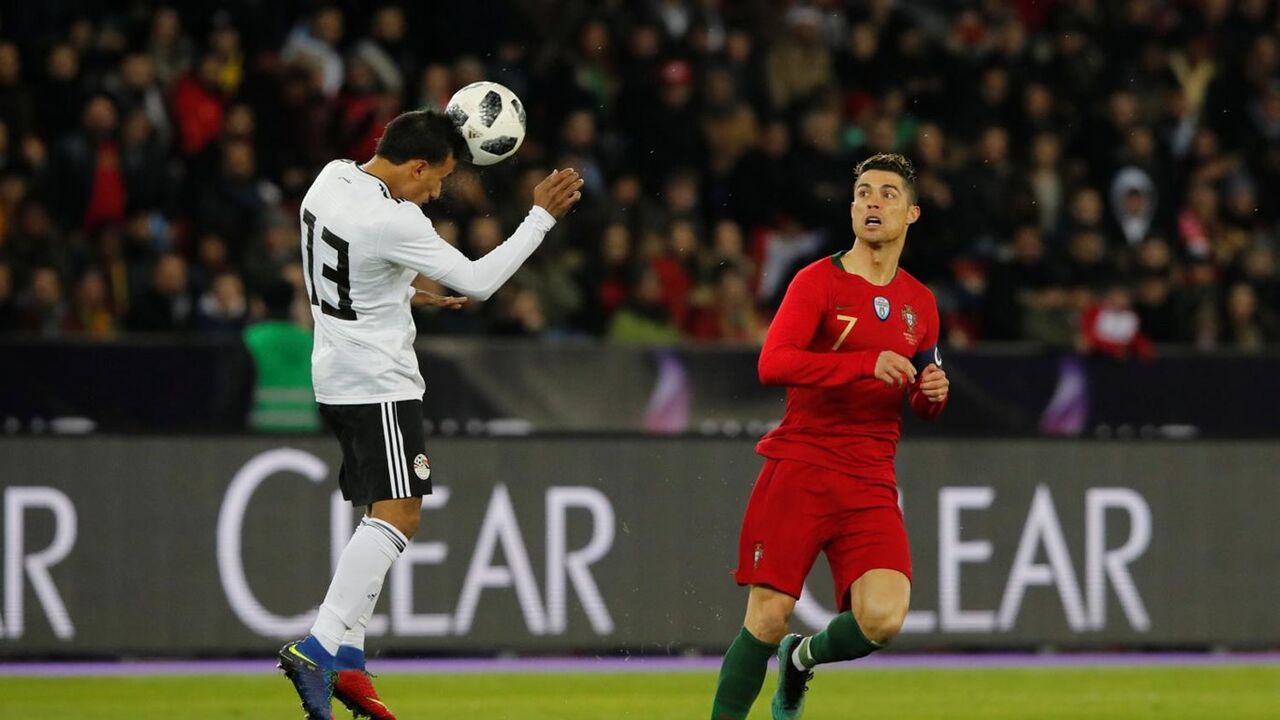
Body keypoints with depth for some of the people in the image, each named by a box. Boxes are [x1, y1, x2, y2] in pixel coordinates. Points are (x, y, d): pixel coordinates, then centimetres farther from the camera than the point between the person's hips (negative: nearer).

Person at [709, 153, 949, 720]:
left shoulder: (919, 303, 13)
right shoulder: (819, 281, -3)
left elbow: (921, 401, 27)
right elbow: (773, 364, -18)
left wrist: (933, 394, 2)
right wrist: (867, 364, -27)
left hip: (871, 483, 4)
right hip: (799, 471, -3)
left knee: (883, 618, -15)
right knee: (768, 616, -7)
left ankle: (802, 659, 18)